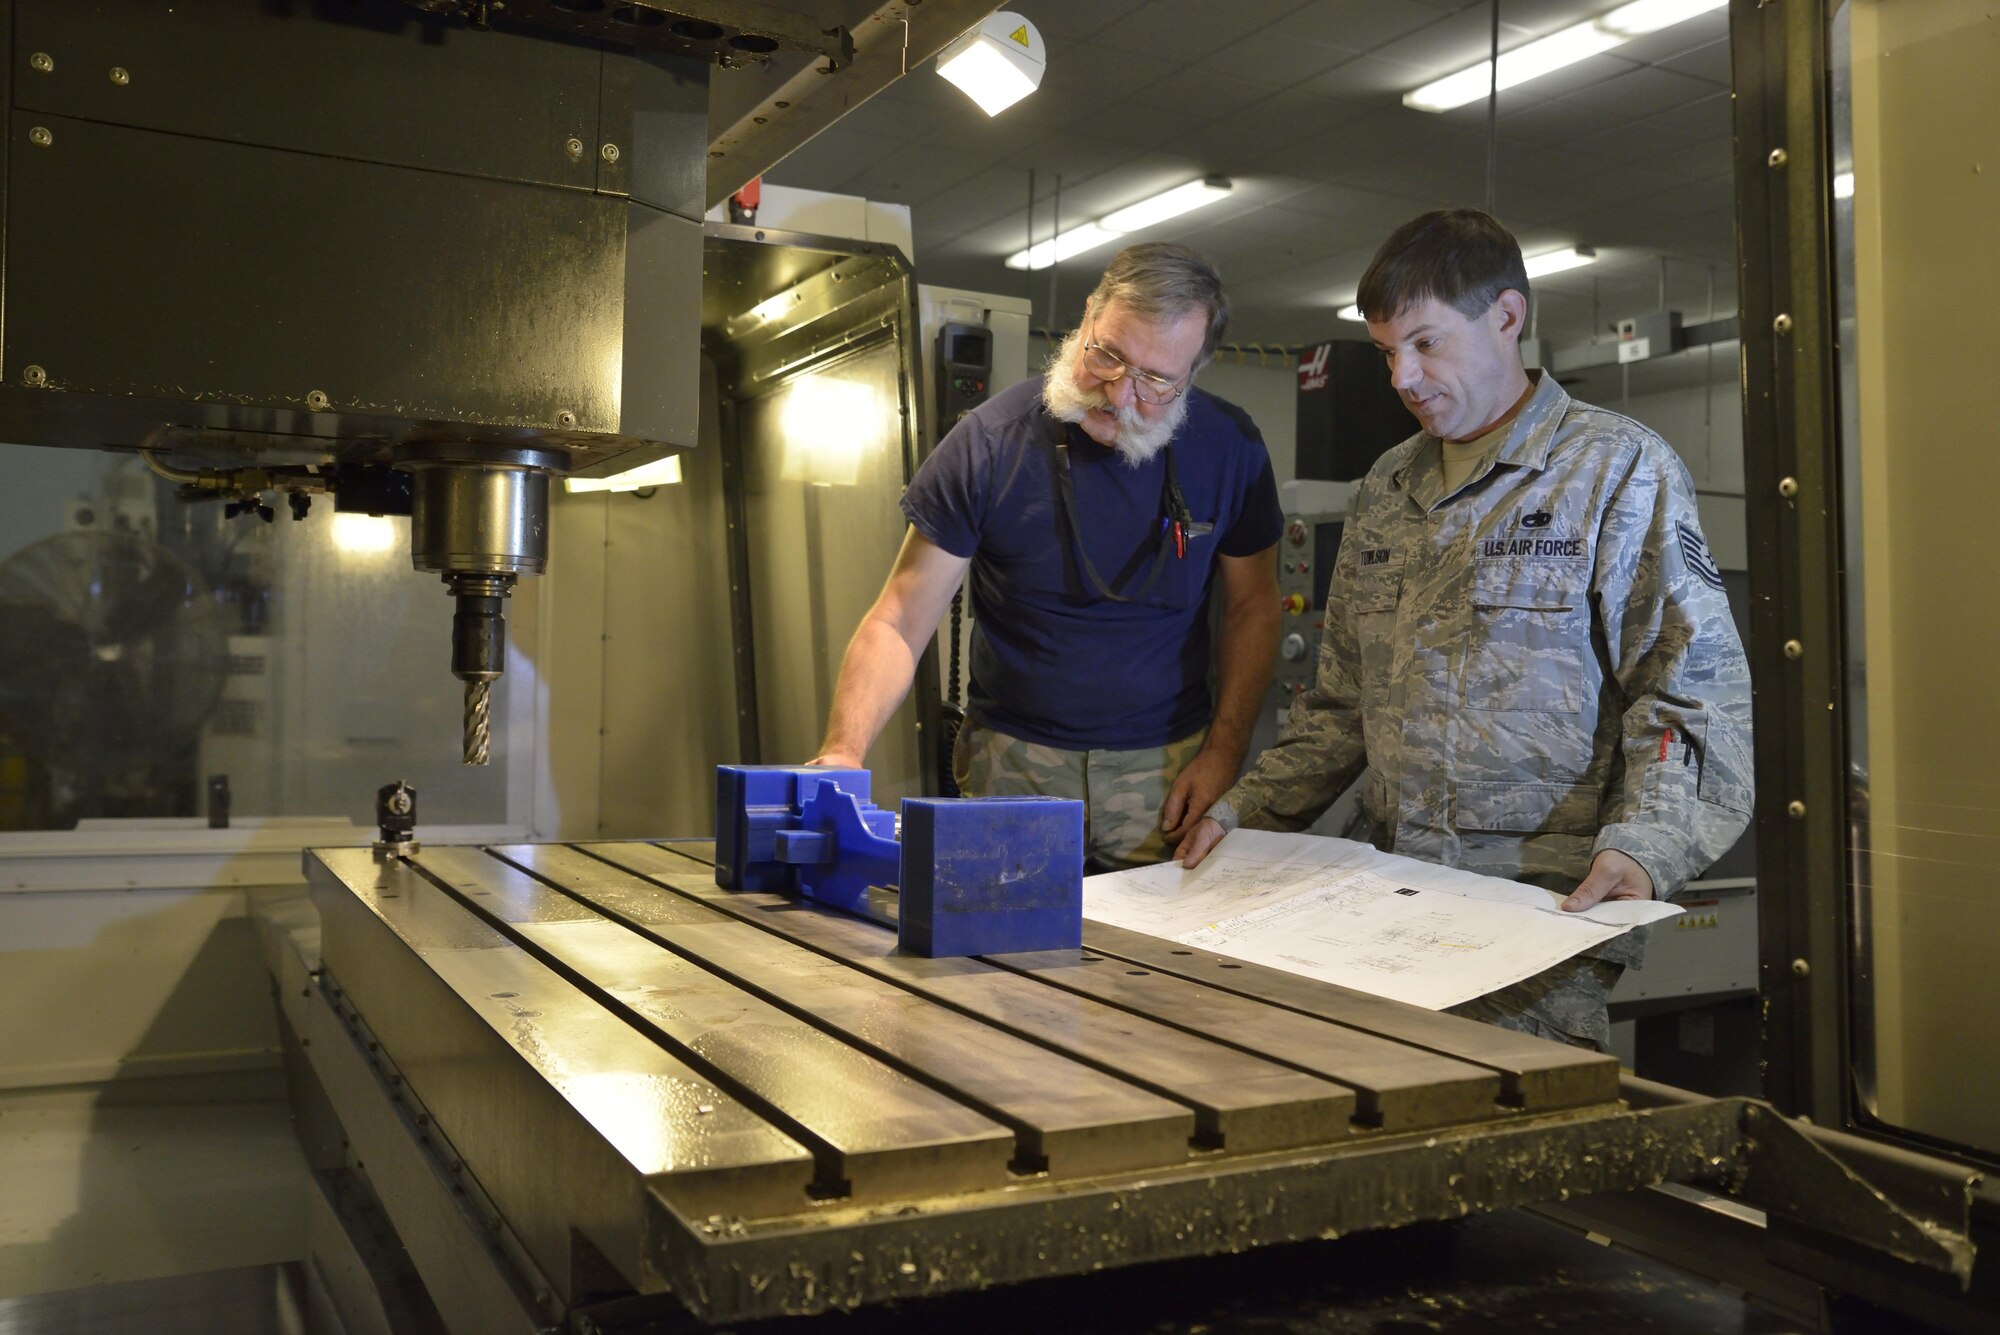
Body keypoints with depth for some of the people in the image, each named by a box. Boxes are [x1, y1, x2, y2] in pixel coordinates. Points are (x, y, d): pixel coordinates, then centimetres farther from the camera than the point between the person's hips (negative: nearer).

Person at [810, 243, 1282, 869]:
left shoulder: (1229, 447, -5)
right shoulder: (990, 442, -13)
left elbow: (1252, 606, 7)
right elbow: (899, 622, -13)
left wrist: (1224, 753, -3)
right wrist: (843, 752, -29)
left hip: (1167, 767, 2)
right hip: (1015, 768, -1)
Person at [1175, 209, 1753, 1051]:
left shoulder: (1620, 470, -1)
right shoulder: (1386, 489, 18)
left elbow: (1695, 692, -7)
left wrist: (1641, 846, -22)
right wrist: (1242, 813, 13)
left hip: (1543, 906, -5)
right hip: (1390, 902, 5)